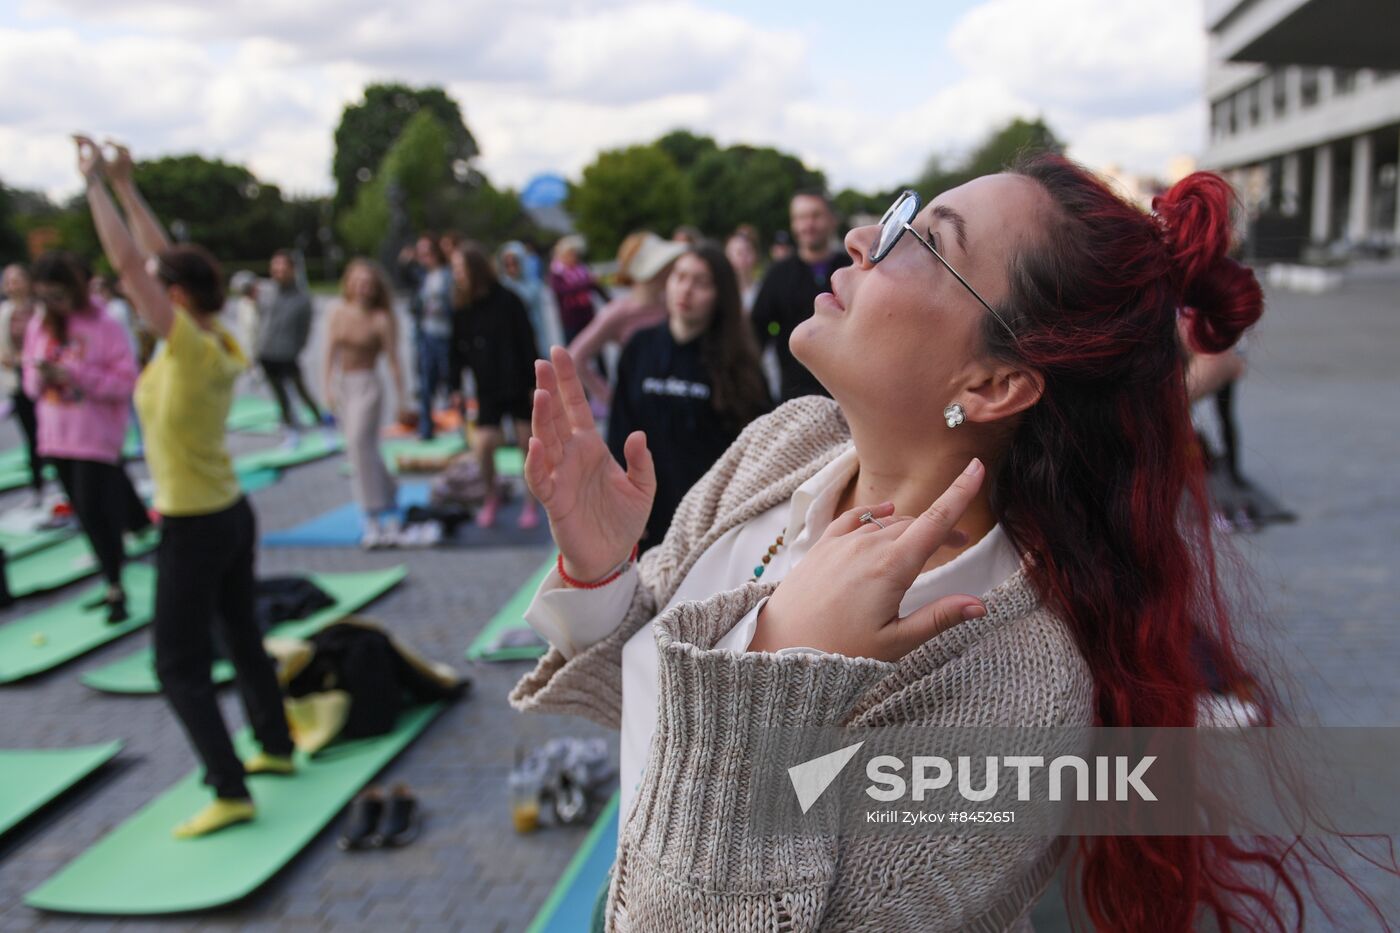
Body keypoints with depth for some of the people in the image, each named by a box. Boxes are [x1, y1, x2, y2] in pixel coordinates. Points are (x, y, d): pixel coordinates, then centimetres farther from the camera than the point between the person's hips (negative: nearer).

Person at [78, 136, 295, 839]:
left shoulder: (190, 349, -21)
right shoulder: (220, 343, 0)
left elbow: (127, 262, -23)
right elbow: (162, 259, 10)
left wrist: (95, 181, -14)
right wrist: (124, 186, 12)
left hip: (192, 530, -9)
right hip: (231, 515, 9)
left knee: (180, 668, 0)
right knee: (242, 639, 21)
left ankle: (231, 793, 2)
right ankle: (276, 748, 35)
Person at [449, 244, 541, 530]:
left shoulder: (507, 300, -10)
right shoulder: (461, 308, 1)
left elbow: (528, 343, -8)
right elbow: (457, 351, 7)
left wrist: (534, 382, -10)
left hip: (518, 386, -2)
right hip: (486, 391, 3)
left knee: (528, 443, 3)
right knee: (484, 444, -8)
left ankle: (531, 504, 18)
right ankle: (491, 497, 17)